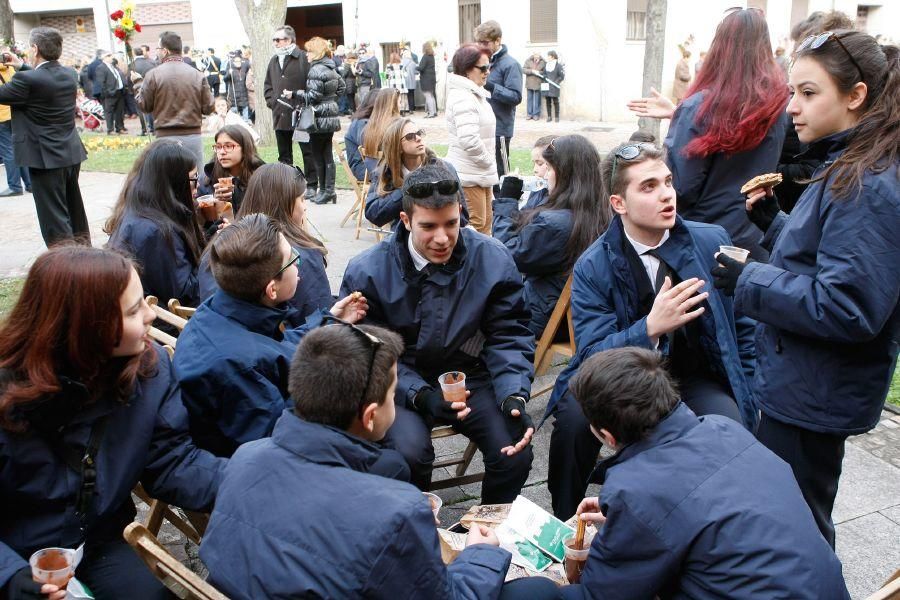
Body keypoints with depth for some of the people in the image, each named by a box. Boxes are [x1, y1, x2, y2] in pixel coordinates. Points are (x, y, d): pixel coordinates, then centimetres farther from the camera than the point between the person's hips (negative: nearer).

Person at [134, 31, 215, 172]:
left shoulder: (153, 75, -4)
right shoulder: (197, 75, 0)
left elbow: (144, 106, 3)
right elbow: (209, 108, 0)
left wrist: (138, 83, 18)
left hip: (166, 137, -1)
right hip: (194, 135, 1)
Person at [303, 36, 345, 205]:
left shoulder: (316, 70, -16)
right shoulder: (331, 68, 12)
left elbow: (314, 95, -19)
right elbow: (341, 87, 23)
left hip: (320, 118, -9)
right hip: (331, 116, 9)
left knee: (317, 155, 0)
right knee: (328, 155, 10)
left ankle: (325, 191, 5)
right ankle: (329, 191, 13)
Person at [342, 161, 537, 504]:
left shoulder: (493, 260, -8)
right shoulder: (367, 272, -12)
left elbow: (509, 337, -1)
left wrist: (514, 397, -18)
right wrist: (421, 396, -23)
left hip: (470, 376, 2)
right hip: (402, 384, -1)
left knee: (514, 454, -19)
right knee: (410, 451, -29)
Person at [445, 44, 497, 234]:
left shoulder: (475, 94, 14)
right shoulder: (463, 97, -20)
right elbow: (469, 140, -30)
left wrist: (489, 162, 15)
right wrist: (489, 160, -16)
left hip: (481, 172, 10)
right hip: (469, 174, -10)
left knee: (486, 219, 18)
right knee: (475, 224, -2)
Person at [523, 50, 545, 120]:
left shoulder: (543, 61, 0)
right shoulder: (528, 60, 2)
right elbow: (523, 69, -4)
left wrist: (539, 72, -15)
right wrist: (532, 71, -15)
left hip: (538, 84, -1)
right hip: (529, 83, 1)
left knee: (537, 100, 2)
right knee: (530, 99, 7)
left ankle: (536, 114, 9)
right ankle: (529, 114, 14)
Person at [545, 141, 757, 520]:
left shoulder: (713, 242, -3)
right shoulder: (593, 267, -9)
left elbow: (742, 329, 7)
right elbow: (591, 356, -17)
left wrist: (747, 397, 1)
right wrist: (651, 328, -33)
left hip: (695, 382, 1)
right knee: (574, 415, -30)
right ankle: (566, 527, -4)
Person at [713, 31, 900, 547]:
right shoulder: (846, 169, 8)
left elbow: (847, 308, -28)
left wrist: (750, 281, -21)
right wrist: (773, 222, 4)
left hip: (815, 399, -10)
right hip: (800, 386, 10)